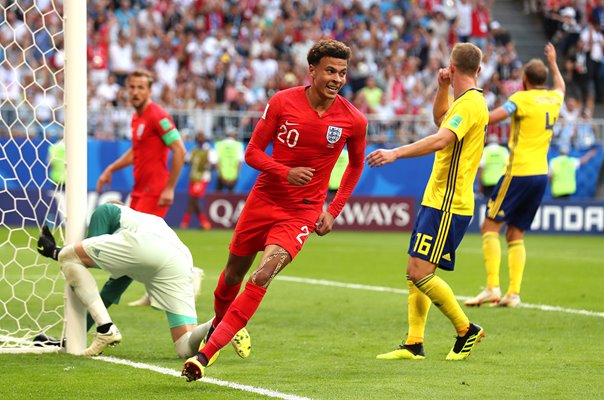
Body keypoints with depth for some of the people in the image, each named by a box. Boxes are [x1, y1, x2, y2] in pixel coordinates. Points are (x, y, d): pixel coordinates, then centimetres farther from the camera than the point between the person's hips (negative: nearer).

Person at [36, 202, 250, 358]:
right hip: (180, 261, 7)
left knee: (66, 256, 11)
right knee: (186, 347, 7)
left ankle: (106, 329, -3)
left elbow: (92, 254, 18)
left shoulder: (105, 211, 31)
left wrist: (55, 251, 35)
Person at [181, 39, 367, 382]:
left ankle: (206, 355, -23)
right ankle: (219, 324, 47)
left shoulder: (353, 120, -6)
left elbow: (357, 164, 13)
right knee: (234, 273, 14)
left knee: (262, 277, -22)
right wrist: (285, 172, -22)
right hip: (264, 199, 2)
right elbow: (253, 152, -2)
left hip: (303, 212, -2)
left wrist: (333, 211, 7)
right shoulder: (282, 103, -8)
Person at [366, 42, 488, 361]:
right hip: (437, 201, 10)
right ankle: (414, 344, 10)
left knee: (420, 272, -13)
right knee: (414, 273, 8)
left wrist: (395, 153, -35)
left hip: (449, 205, -10)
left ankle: (466, 330, 0)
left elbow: (441, 140, -30)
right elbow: (440, 119, 38)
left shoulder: (470, 104, -15)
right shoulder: (467, 101, 17)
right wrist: (443, 89, 20)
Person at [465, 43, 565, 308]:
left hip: (519, 173, -7)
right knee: (515, 234, 10)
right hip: (541, 174, 7)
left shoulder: (522, 98, -9)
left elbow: (490, 118, -22)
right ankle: (514, 293, 2)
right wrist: (552, 63, 53)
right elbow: (560, 86, 38)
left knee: (490, 226, -3)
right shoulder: (553, 99, 12)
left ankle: (492, 288, -15)